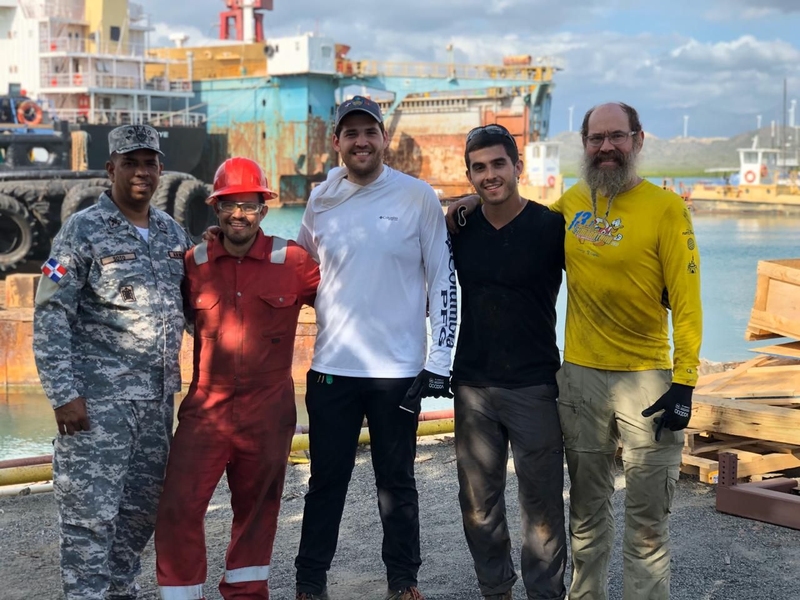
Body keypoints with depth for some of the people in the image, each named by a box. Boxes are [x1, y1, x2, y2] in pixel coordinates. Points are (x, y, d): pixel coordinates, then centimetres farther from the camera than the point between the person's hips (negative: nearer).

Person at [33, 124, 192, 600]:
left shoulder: (172, 232, 12)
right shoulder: (84, 230, -6)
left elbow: (188, 303, 24)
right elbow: (51, 316, -10)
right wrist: (64, 393, -15)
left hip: (158, 396, 6)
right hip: (98, 399, -6)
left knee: (143, 507, 13)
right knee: (91, 511, -5)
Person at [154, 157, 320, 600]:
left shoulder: (292, 261, -3)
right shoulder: (194, 263, 3)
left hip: (268, 410, 0)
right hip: (205, 408, 1)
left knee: (256, 508, 16)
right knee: (178, 508, -7)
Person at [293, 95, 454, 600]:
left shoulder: (417, 197, -4)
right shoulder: (321, 200, 5)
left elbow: (443, 280, -3)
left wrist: (440, 359, -7)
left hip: (398, 369, -2)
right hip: (332, 367, 2)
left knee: (397, 481, 9)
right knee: (327, 480, 9)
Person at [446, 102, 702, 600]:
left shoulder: (666, 207, -8)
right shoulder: (570, 203, 6)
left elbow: (686, 303, -10)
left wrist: (684, 383, -17)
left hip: (645, 379, -4)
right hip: (580, 375, 4)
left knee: (647, 517, 3)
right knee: (587, 508, 16)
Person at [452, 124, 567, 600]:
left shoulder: (551, 226, -7)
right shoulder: (460, 229, 4)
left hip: (534, 386, -3)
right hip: (473, 386, 4)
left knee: (542, 502, 2)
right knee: (478, 501, 11)